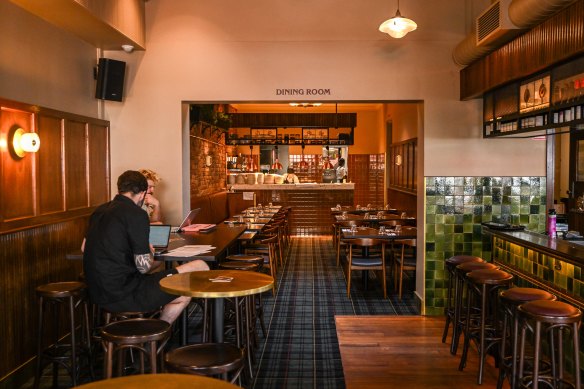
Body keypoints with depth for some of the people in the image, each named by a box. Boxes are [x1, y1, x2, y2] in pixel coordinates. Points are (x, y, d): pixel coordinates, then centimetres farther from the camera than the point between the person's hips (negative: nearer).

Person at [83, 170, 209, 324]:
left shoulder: (99, 210, 9)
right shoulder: (136, 214, -15)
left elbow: (84, 247, 24)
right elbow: (144, 267, -17)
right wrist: (150, 253, 6)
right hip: (122, 296, -9)